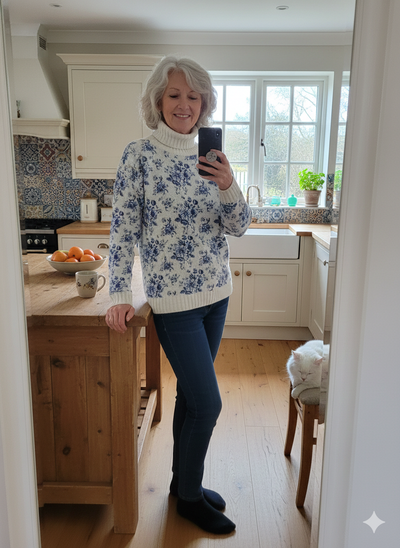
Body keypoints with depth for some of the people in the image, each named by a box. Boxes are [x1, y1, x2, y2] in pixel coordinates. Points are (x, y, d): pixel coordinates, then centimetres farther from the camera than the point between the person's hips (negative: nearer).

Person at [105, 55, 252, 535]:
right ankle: (189, 497, 25)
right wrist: (119, 295, -13)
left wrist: (227, 186, -16)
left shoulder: (208, 156, 7)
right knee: (208, 404, -1)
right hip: (173, 298, -5)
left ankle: (183, 482, 37)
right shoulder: (139, 155, -7)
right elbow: (123, 230, -8)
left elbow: (238, 227, 2)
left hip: (215, 293, 6)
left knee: (190, 394, 17)